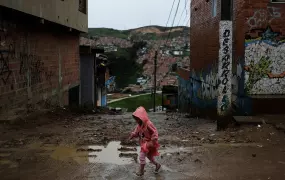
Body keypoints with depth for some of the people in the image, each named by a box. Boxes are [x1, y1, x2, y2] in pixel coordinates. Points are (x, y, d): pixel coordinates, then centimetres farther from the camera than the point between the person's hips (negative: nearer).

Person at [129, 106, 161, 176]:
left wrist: (153, 141, -24)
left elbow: (155, 132, -23)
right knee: (148, 155, 22)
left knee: (142, 156, -8)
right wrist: (133, 135, -10)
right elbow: (136, 131, 9)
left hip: (148, 143, -9)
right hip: (143, 142, 9)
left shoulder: (148, 124, -27)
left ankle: (141, 171, 6)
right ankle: (157, 165, 41)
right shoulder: (139, 125, -1)